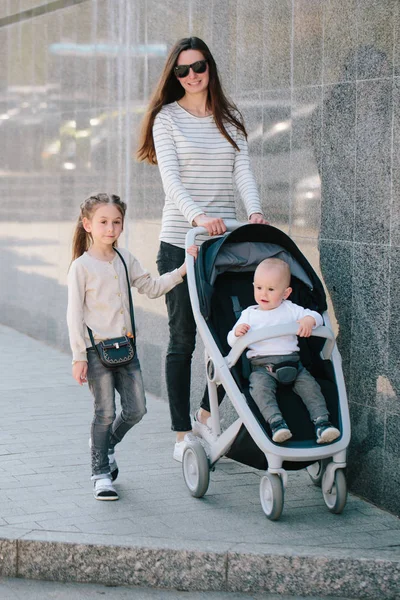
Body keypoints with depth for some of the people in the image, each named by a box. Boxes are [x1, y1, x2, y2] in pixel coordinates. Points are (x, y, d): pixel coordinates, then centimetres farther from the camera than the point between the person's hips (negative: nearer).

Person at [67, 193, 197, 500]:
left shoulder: (125, 259, 8)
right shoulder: (82, 266, -8)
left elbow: (152, 287, 15)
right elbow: (75, 313, -8)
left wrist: (181, 270, 3)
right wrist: (78, 356, -11)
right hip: (97, 348, -5)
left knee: (136, 409, 6)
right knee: (106, 413, -2)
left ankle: (106, 444, 33)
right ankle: (101, 473, 11)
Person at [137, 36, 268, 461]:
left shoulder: (230, 119, 12)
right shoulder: (167, 118, 0)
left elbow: (243, 171, 2)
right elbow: (171, 178, -12)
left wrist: (254, 210, -18)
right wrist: (198, 215, -29)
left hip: (225, 240, 4)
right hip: (180, 241, -4)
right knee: (183, 339, 0)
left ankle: (206, 414, 24)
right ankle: (182, 435, 8)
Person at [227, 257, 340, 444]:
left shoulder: (290, 310, 12)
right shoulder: (249, 314, 12)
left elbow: (316, 316, 4)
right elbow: (232, 342, 9)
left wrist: (309, 320, -20)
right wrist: (237, 332, -15)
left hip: (291, 362, 1)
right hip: (261, 366, -1)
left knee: (309, 385, -21)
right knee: (260, 387, -31)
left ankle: (322, 423, -25)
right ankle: (276, 422, -42)